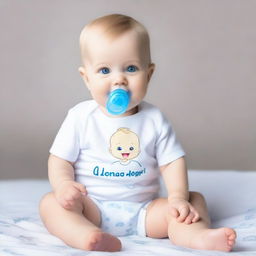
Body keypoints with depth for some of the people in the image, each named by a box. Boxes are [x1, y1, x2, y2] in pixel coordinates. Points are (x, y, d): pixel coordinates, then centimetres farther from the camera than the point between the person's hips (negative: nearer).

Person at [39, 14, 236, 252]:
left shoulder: (155, 120, 1)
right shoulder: (80, 117, -2)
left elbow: (172, 161, 0)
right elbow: (60, 159, -1)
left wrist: (178, 197, -17)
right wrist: (63, 184, -22)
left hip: (143, 211, 2)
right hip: (93, 208, -1)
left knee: (195, 199, -13)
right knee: (50, 202, -26)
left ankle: (199, 237, -41)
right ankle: (87, 236, -52)